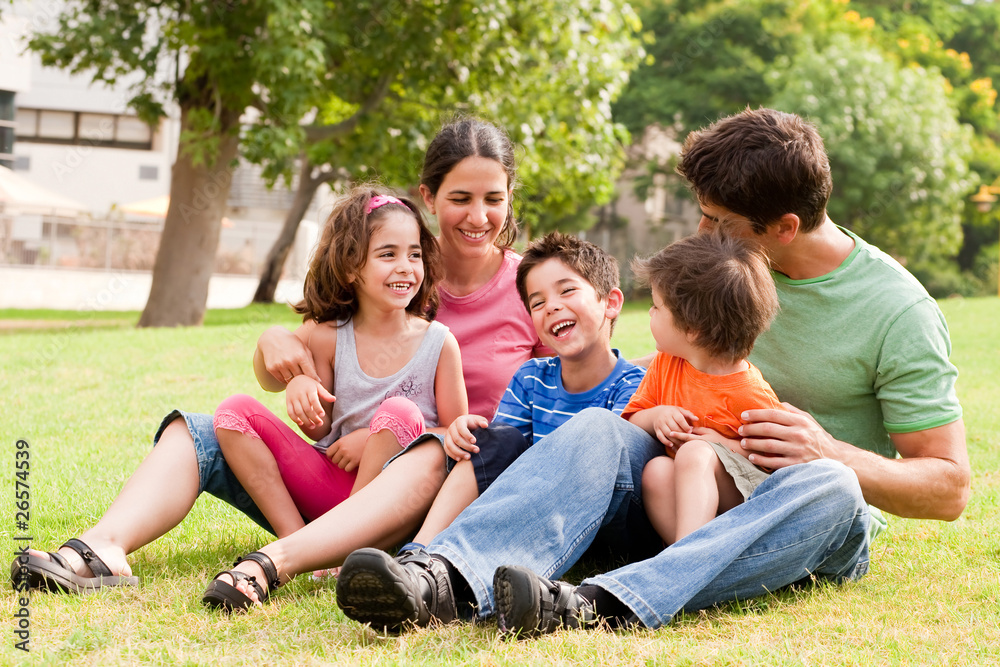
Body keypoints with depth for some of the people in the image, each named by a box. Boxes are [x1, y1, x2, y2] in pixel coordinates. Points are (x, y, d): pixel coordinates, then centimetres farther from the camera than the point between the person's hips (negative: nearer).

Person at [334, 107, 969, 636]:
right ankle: (446, 576, -51)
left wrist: (832, 453, -26)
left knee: (827, 488, -37)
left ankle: (600, 606, -57)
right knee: (599, 428, -24)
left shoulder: (900, 312, -10)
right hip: (693, 496, 4)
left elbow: (949, 488, -9)